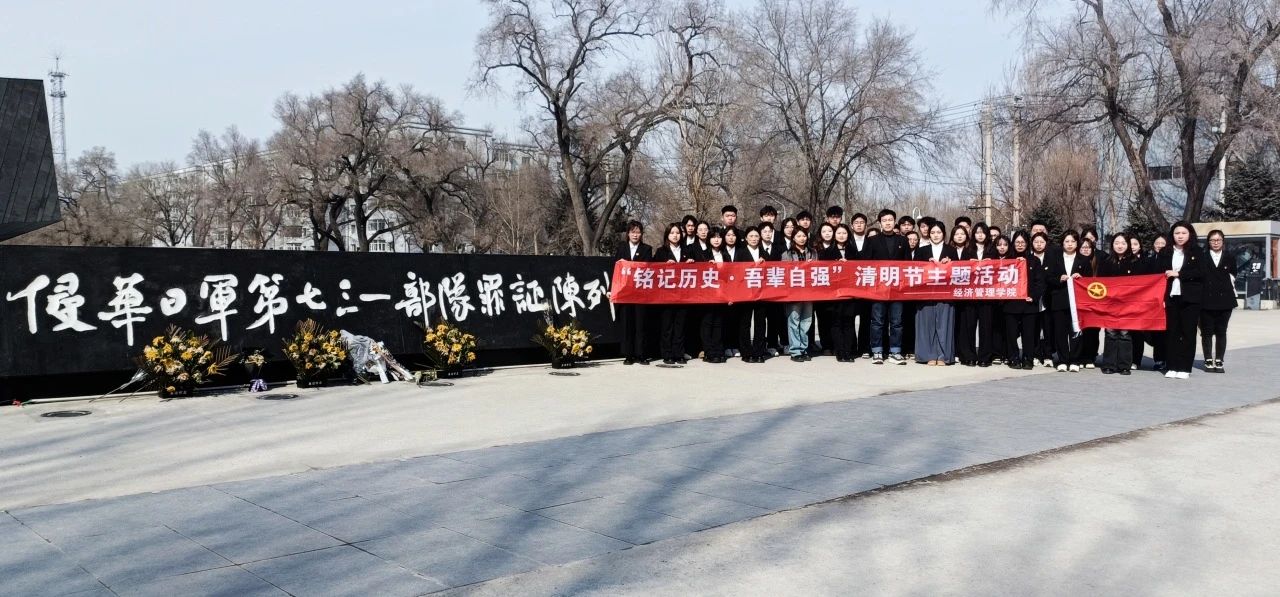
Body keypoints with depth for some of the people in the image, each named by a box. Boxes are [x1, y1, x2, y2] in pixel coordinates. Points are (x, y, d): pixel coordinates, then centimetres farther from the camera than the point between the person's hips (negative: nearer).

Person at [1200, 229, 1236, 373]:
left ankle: (1219, 362, 10)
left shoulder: (1230, 257, 8)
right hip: (1206, 300, -2)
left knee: (1221, 332, 5)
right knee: (1207, 332, 2)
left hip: (1224, 300, 2)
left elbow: (1232, 276, 14)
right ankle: (1208, 361, 9)